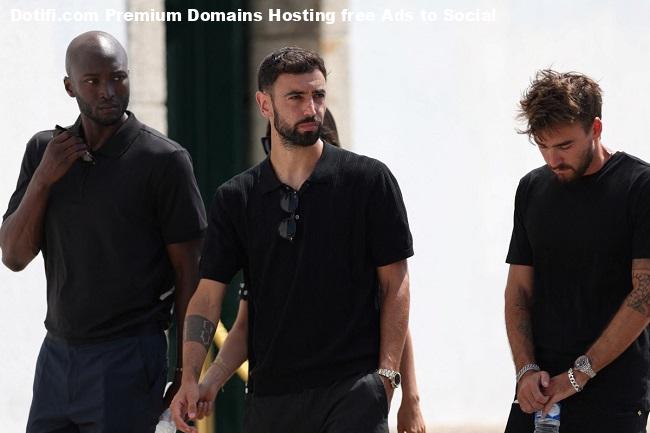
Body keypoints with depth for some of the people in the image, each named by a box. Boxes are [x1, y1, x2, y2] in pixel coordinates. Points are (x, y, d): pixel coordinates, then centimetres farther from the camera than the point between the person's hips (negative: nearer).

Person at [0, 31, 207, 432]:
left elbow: (188, 273, -5)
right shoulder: (43, 151, 6)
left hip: (128, 359, -5)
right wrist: (43, 179, -10)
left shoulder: (164, 161, -8)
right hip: (57, 353, 5)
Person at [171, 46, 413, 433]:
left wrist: (386, 374, -7)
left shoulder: (369, 180, 1)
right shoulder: (236, 198, 8)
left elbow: (395, 285, 2)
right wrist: (191, 379, -9)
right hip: (270, 395, 3)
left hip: (352, 389, -3)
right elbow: (208, 292, 5)